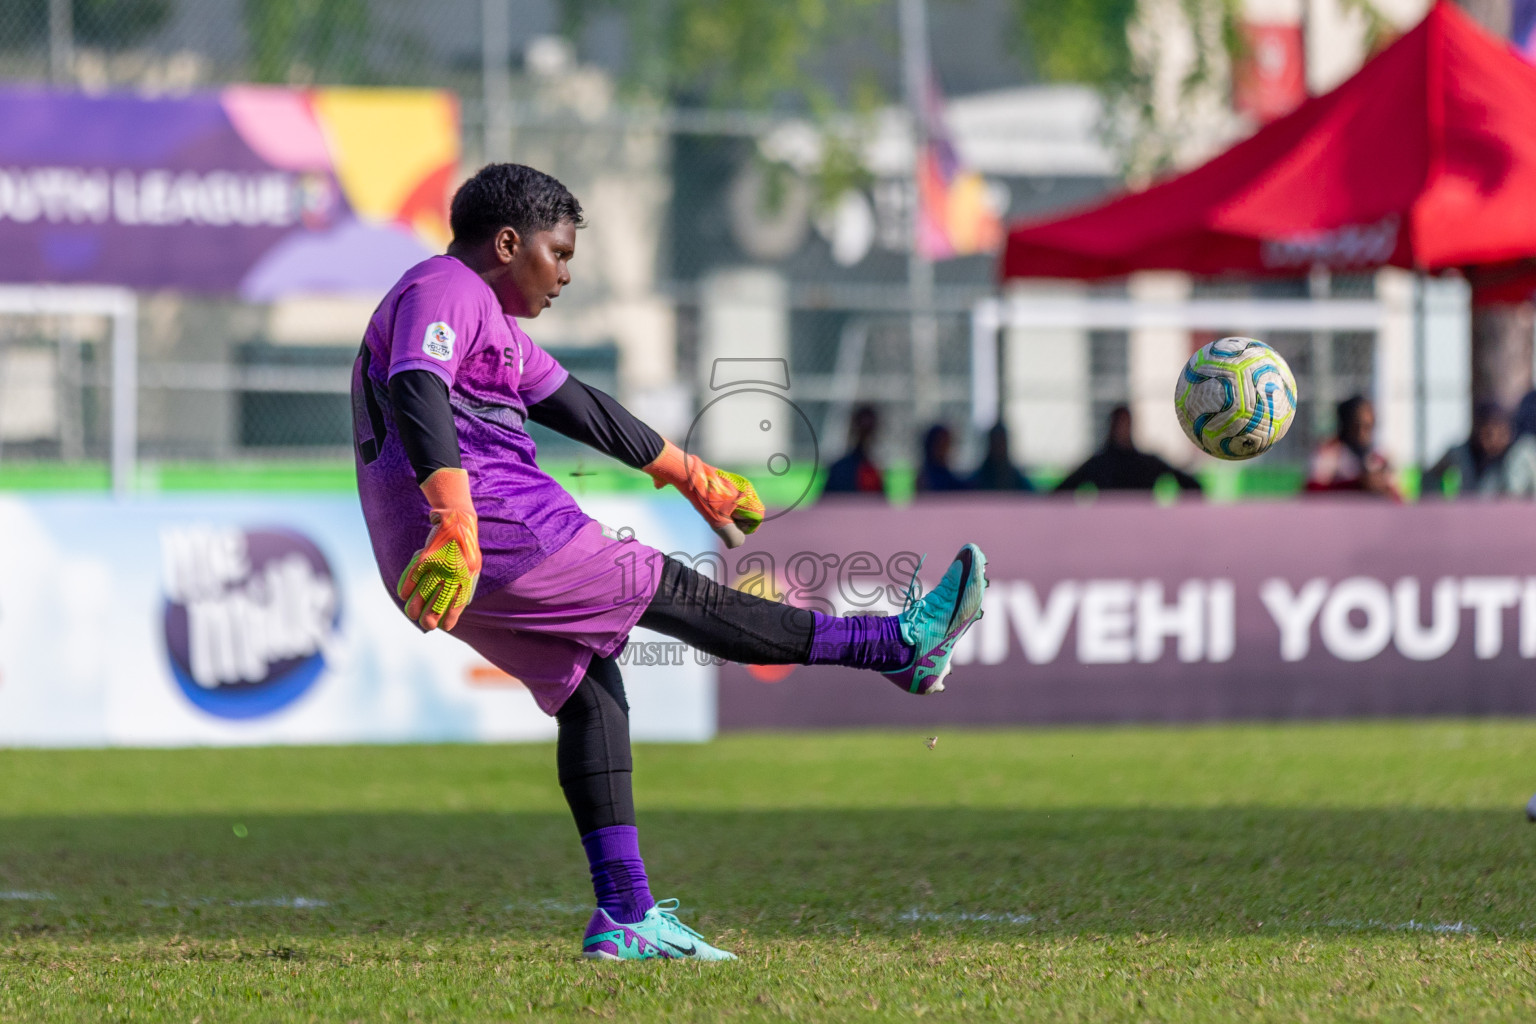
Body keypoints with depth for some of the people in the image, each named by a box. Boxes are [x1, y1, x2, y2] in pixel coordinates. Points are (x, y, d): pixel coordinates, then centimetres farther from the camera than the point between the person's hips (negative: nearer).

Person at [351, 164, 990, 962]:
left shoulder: (489, 318, 25)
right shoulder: (443, 291, -9)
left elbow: (579, 409, 33)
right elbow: (417, 396, -27)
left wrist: (691, 477, 39)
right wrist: (455, 526, -41)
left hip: (470, 553, 11)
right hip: (493, 535, -11)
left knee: (590, 693, 12)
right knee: (671, 592, -3)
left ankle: (623, 918, 6)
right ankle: (899, 646, 4)